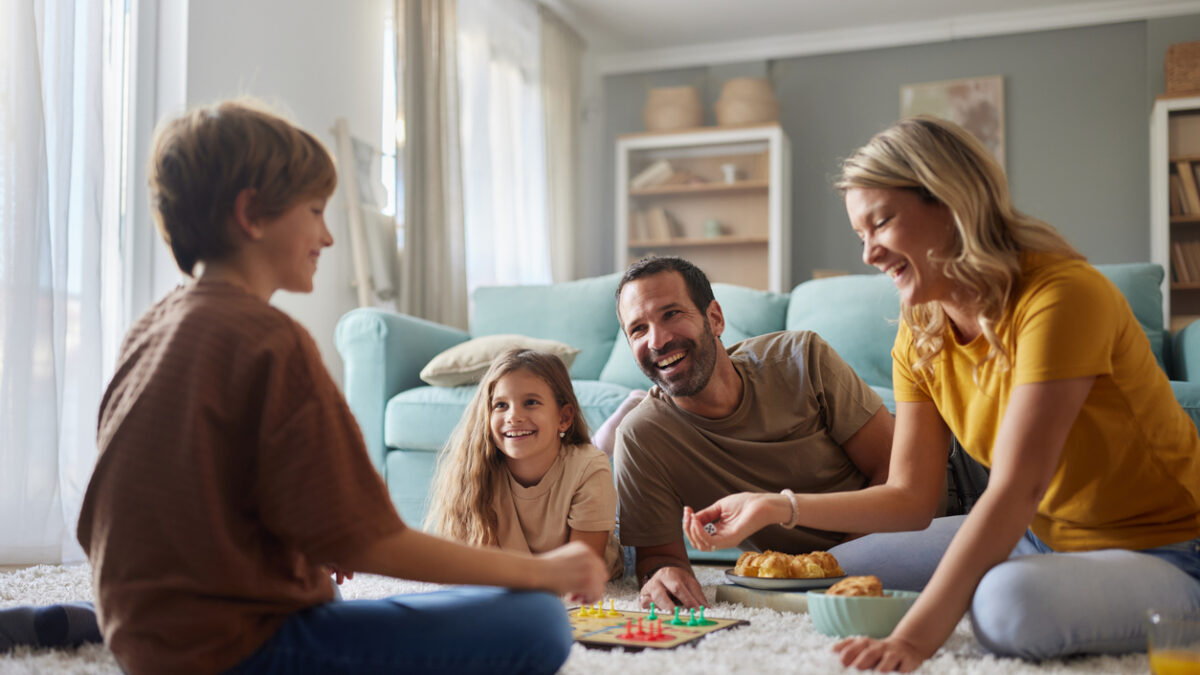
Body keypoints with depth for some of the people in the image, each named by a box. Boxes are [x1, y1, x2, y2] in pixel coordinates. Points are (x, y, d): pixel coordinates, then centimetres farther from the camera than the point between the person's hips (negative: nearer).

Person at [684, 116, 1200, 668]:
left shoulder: (1059, 297, -25)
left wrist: (913, 639, -39)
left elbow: (1016, 489, -33)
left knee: (1012, 601, -36)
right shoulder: (920, 337, -1)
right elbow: (908, 497, 0)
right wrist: (777, 508, -12)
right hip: (1041, 538, 6)